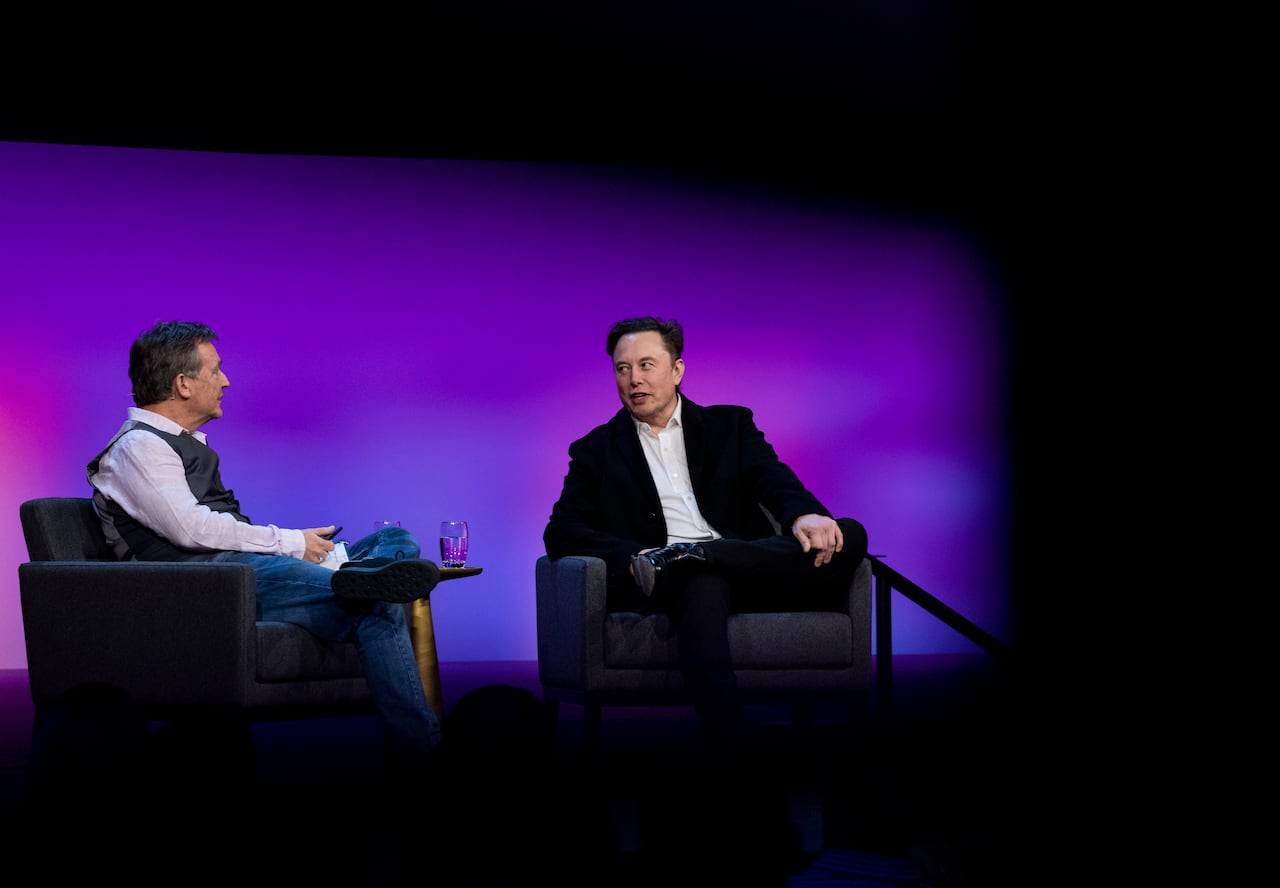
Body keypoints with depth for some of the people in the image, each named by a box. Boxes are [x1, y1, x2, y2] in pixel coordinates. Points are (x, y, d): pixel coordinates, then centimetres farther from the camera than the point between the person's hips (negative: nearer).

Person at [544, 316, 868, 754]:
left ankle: (682, 557, -35)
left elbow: (776, 481, 5)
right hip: (680, 582, -3)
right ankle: (730, 749, -54)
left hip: (750, 568, 3)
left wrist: (805, 515, -21)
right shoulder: (597, 450, 18)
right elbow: (562, 533, 5)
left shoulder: (730, 426, 22)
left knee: (849, 537, -24)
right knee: (702, 585, -40)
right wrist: (639, 557, -15)